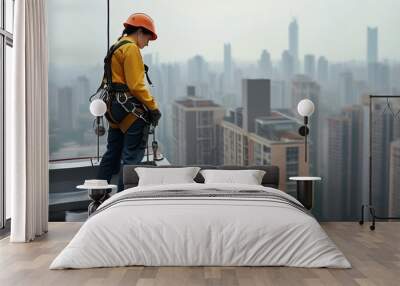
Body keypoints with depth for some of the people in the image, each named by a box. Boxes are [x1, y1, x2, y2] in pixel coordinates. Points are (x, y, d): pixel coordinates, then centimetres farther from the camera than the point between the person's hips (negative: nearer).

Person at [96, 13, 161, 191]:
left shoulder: (116, 48, 20)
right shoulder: (131, 48, -10)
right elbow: (136, 85, -18)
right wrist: (153, 107, -13)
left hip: (115, 107, 10)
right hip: (131, 109, -10)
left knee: (113, 154, 17)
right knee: (132, 157, -5)